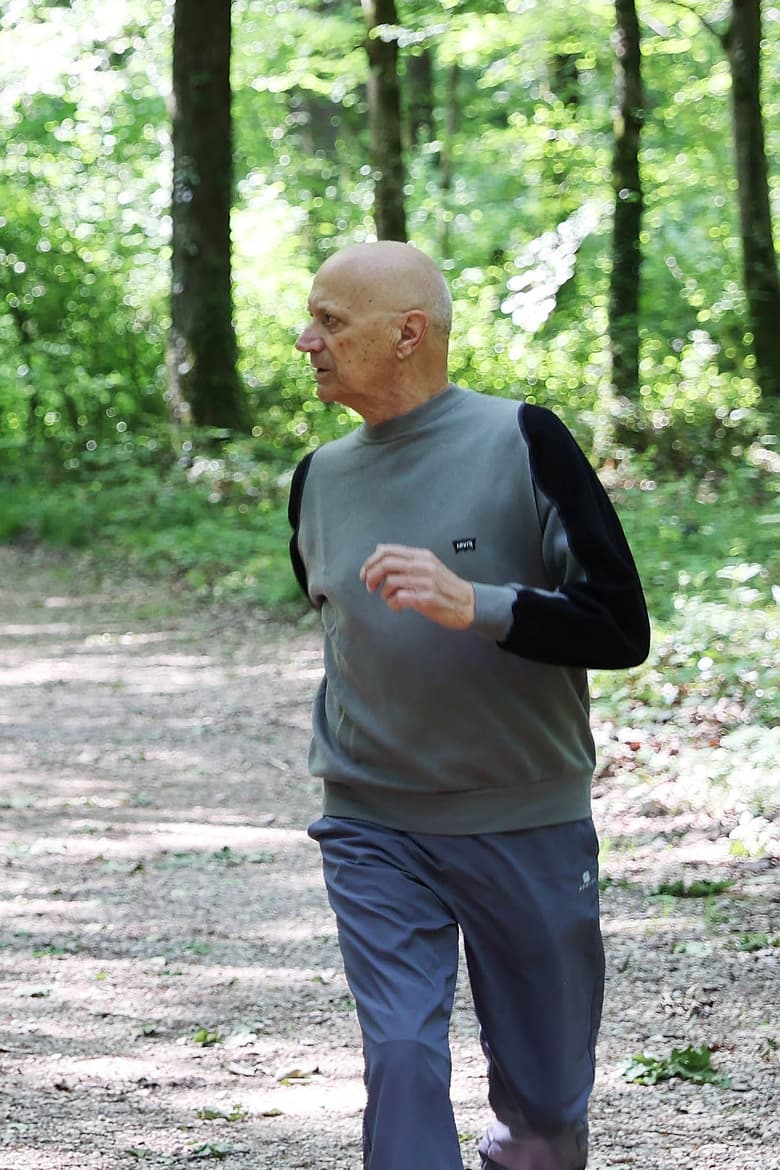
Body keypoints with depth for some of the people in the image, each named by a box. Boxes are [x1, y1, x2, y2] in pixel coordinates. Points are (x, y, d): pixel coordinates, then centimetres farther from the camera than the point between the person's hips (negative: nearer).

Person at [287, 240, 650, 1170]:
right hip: (372, 828, 2)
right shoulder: (321, 477, 4)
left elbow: (622, 629, -14)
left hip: (529, 824, -2)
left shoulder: (523, 443, -10)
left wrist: (473, 604, -27)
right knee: (401, 1058, -13)